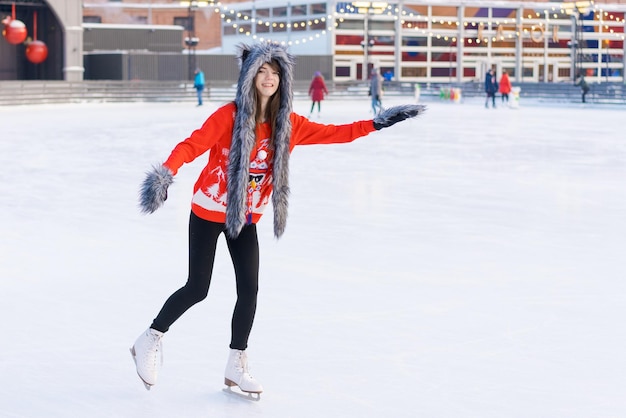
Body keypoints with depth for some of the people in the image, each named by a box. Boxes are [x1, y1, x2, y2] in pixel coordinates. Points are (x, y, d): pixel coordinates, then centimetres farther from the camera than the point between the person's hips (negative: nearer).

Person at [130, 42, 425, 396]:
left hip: (246, 218, 4)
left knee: (249, 289, 0)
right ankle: (150, 340, 21)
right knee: (198, 288, -1)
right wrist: (166, 173, -44)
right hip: (208, 213, -4)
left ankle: (236, 366, 15)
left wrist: (376, 124, -7)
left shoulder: (288, 124, -5)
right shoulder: (229, 116, -19)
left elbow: (333, 133, -1)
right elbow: (193, 145, -28)